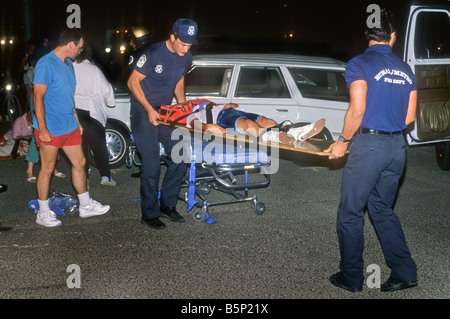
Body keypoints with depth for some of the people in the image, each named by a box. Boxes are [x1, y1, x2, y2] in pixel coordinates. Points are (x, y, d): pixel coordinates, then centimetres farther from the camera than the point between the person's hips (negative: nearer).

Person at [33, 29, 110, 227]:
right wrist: (42, 129, -21)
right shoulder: (46, 64, -15)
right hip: (50, 129, -9)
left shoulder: (68, 64, 12)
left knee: (79, 163, 13)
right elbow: (39, 97, -18)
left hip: (69, 127, 9)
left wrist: (76, 121, 20)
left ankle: (86, 205, 26)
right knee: (47, 169, 1)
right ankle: (43, 213, 12)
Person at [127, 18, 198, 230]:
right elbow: (133, 82, -13)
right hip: (143, 111, -6)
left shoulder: (186, 57, 2)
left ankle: (167, 204, 14)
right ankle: (149, 215, 2)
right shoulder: (153, 53, -18)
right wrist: (149, 109, -19)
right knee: (151, 164, -9)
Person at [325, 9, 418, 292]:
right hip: (398, 147, 6)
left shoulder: (360, 64, -6)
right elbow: (409, 118, 11)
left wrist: (343, 142, -3)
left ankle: (351, 277, 15)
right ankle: (405, 272, 18)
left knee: (351, 213, 6)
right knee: (382, 209, 18)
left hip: (369, 144, -6)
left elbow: (357, 111, -16)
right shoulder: (405, 70, 12)